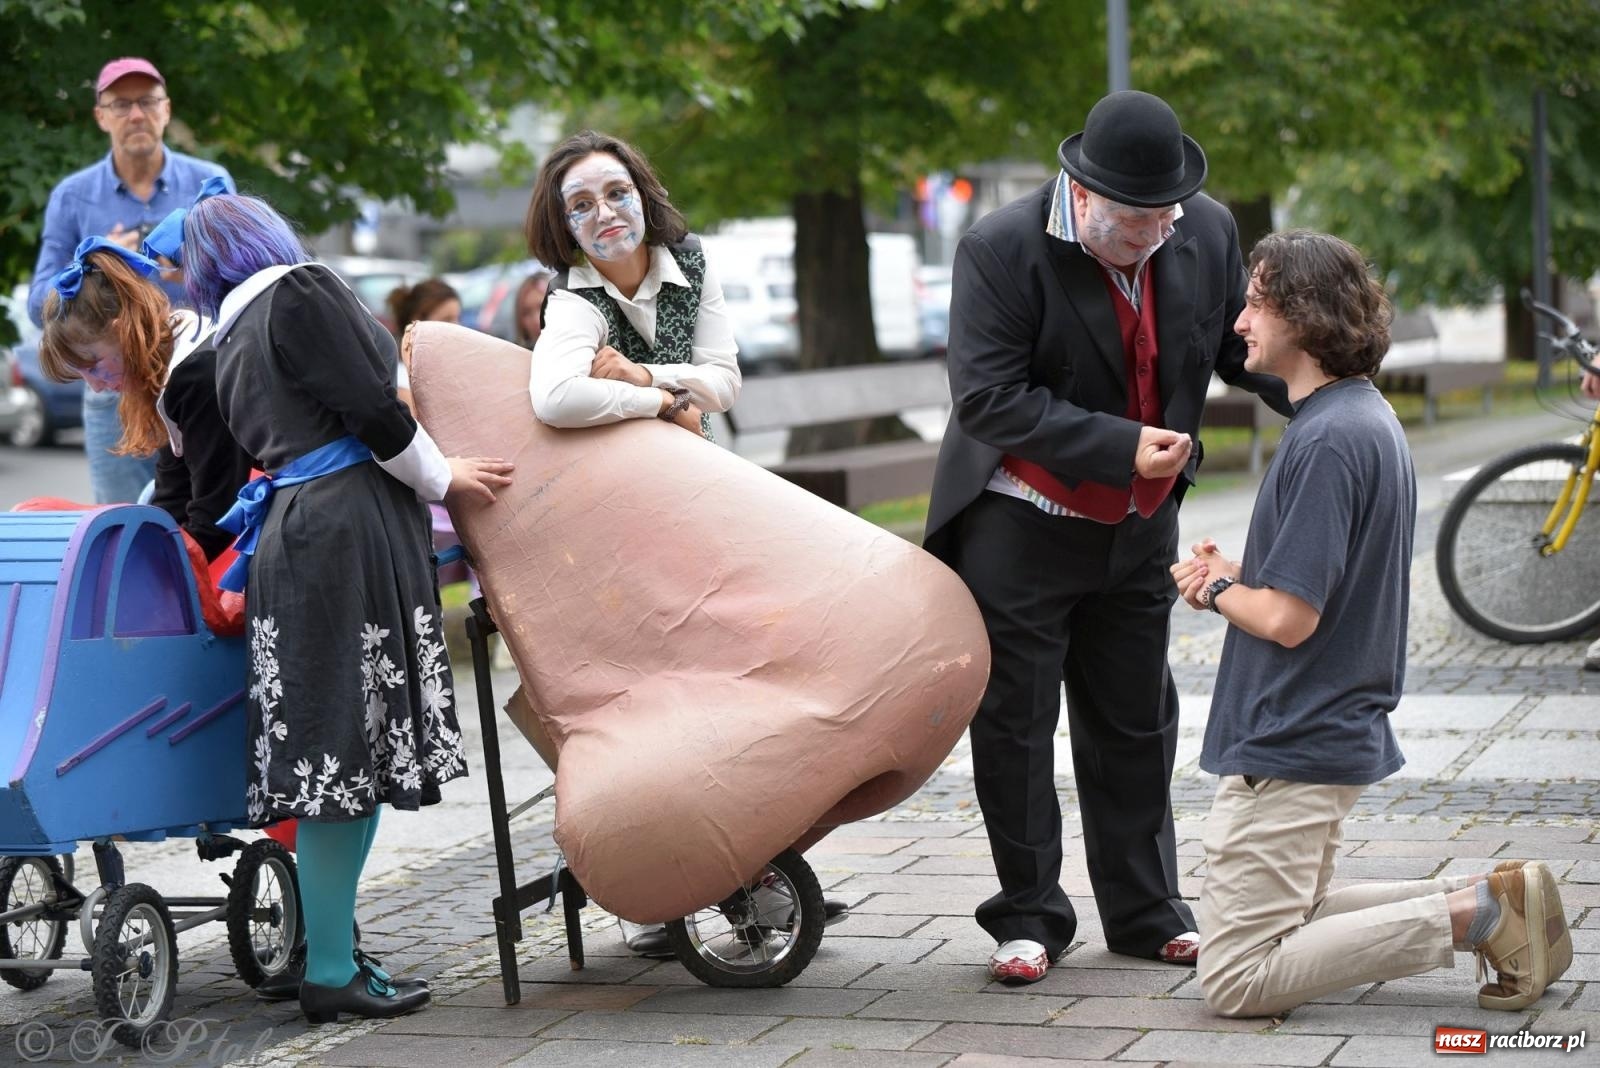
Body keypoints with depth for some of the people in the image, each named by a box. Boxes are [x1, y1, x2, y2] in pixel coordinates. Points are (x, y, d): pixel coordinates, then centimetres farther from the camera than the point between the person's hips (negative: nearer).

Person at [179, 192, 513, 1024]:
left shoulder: (228, 349, 23)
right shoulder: (303, 291, -2)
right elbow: (369, 406, -9)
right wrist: (442, 478, 2)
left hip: (291, 536, 8)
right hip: (348, 529, -8)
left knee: (343, 758, 8)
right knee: (347, 745, -8)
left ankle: (332, 953, 10)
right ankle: (330, 973, -6)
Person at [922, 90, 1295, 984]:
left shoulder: (1207, 231, -5)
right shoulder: (1003, 250, -20)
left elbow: (1243, 346, 6)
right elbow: (990, 399, -23)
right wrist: (1121, 446, -28)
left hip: (1139, 527, 4)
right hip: (1020, 530, -4)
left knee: (1135, 722, 13)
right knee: (1015, 722, 3)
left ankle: (1146, 911, 25)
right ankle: (1029, 916, 16)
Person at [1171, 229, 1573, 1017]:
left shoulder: (1327, 440, -21)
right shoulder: (1369, 417, 10)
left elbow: (1288, 618, -24)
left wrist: (1215, 589, -4)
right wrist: (1235, 574, 4)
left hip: (1290, 747, -10)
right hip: (1334, 733, 10)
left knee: (1237, 981, -6)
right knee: (1287, 924, 22)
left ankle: (1474, 913, -10)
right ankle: (1491, 901, 9)